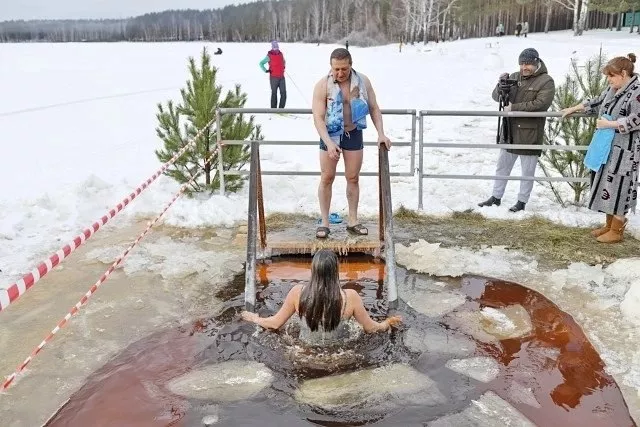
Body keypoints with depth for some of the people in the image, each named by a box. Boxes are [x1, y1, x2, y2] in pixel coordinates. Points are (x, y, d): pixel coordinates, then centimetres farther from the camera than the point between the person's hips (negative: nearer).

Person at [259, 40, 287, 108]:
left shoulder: (281, 54, 10)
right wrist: (265, 70, -12)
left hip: (282, 77, 5)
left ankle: (281, 109, 9)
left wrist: (284, 66, 14)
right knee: (274, 93, 1)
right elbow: (261, 63, -1)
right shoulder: (269, 56, -5)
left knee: (283, 94, -1)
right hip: (274, 78, -5)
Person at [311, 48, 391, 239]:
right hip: (330, 134, -2)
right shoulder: (323, 85, -15)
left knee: (353, 178, 8)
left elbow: (374, 108, 4)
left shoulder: (363, 81, -6)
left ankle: (353, 221, 18)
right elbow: (318, 117, -19)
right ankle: (324, 222, 11)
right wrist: (329, 142, -30)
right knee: (327, 178, 1)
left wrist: (381, 133, -7)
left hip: (354, 133, 2)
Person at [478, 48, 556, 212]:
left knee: (527, 171, 6)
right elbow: (496, 97, 5)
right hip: (509, 132, 6)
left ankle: (522, 201, 18)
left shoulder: (546, 81, -8)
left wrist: (514, 108, -22)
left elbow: (540, 104, -21)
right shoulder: (514, 77, 8)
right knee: (502, 166, 15)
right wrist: (501, 86, -17)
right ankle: (496, 197, 27)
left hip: (530, 134, -5)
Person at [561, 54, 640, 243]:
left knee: (618, 188, -2)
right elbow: (596, 102, 24)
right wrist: (573, 108, 24)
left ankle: (616, 231, 10)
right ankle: (609, 225, 27)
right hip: (608, 147, 9)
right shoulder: (614, 89, 9)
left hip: (623, 151, -9)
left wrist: (610, 124, -22)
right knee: (606, 184, 14)